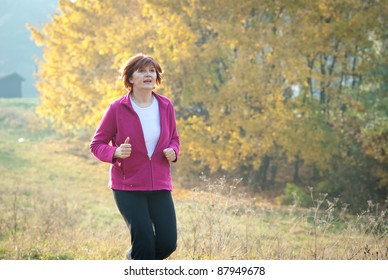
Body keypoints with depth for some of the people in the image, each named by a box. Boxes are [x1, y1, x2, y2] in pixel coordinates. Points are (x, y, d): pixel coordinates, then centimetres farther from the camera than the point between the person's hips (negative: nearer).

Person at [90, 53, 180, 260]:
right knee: (144, 241, -11)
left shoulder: (165, 106, 4)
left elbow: (174, 138, 19)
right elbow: (97, 144, -2)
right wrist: (116, 152, -23)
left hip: (159, 186, 4)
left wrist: (172, 151, -4)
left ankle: (134, 259, 30)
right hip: (128, 187, -4)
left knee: (168, 243, -1)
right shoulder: (117, 109, -7)